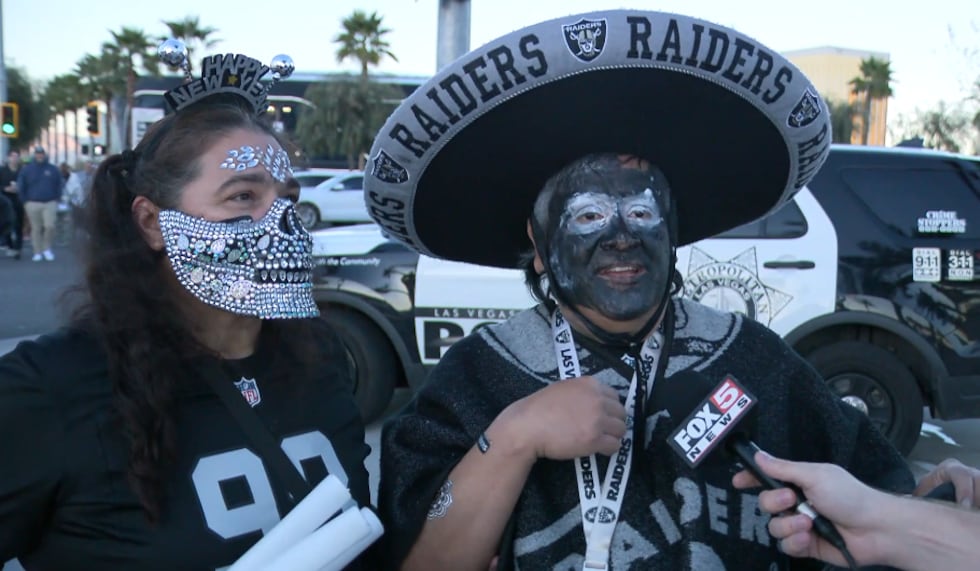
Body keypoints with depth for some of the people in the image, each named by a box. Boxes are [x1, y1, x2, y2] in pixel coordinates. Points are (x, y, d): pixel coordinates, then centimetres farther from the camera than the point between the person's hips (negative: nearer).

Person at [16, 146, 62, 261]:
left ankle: (47, 249, 8)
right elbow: (21, 187, 8)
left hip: (50, 203, 0)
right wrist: (25, 201, 4)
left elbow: (60, 185, 13)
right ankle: (37, 252, 11)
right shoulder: (26, 169, 4)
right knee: (36, 228, 3)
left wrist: (57, 199, 6)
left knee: (50, 226, -13)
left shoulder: (53, 169, 6)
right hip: (33, 204, 0)